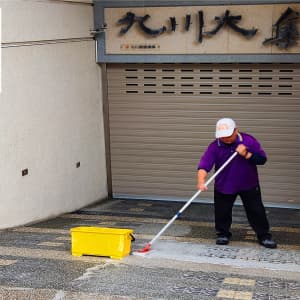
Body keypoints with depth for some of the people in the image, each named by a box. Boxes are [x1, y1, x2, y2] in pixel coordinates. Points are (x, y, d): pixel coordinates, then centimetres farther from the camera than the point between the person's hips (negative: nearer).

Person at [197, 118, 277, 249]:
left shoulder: (249, 140, -14)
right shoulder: (214, 146, -16)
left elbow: (262, 159, -11)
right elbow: (204, 165, -25)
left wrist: (246, 154, -27)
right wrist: (201, 181, -42)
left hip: (249, 185, 0)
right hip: (223, 186, 0)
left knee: (257, 211, 5)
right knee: (222, 212, 9)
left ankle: (264, 236, 20)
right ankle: (223, 234, 32)